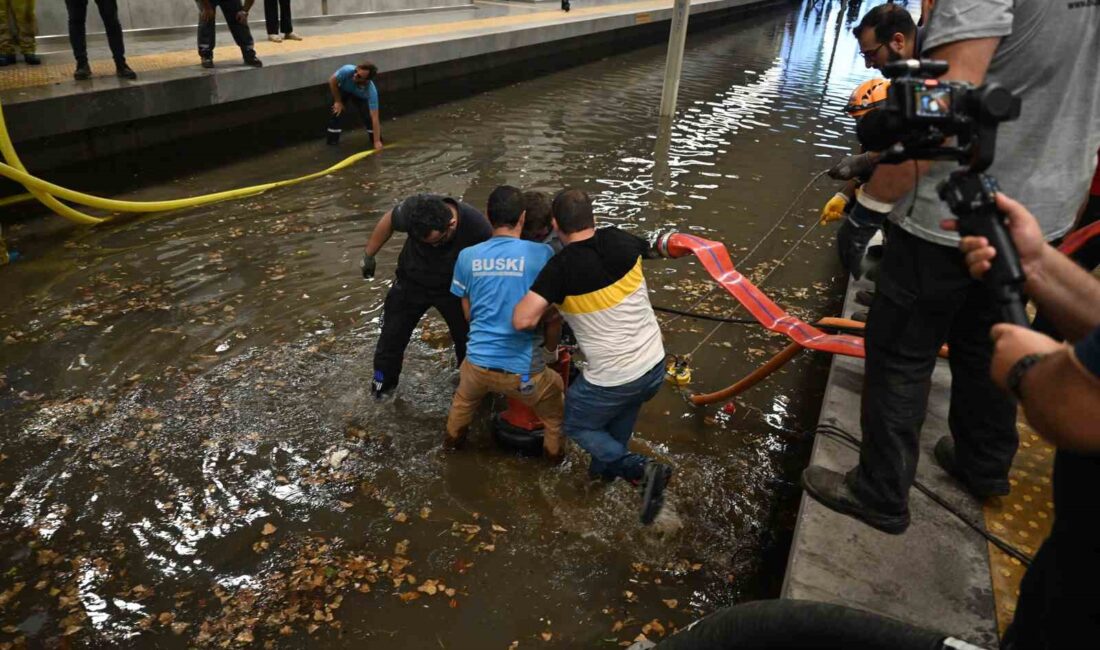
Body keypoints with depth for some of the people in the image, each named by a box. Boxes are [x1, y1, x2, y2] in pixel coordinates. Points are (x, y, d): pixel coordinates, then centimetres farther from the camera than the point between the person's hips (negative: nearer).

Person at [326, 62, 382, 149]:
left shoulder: (371, 91, -43)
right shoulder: (347, 70, -42)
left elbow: (374, 118, -41)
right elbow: (332, 81, -20)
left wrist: (377, 141, -42)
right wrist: (338, 101, -14)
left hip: (360, 96, -1)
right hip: (343, 89, 1)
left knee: (367, 115, -17)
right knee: (336, 111, -14)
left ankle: (378, 139, 8)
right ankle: (333, 139, 6)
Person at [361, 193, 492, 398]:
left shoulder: (477, 227, -36)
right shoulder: (412, 210, -33)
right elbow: (387, 222, -8)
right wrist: (368, 256, 4)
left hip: (454, 287, -1)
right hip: (411, 282, 1)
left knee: (467, 337, 9)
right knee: (392, 335, 12)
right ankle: (383, 382, 38)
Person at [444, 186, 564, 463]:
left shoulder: (467, 257, 0)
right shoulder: (541, 253, -10)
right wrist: (552, 343, 21)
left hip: (478, 361, 3)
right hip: (522, 367, -2)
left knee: (465, 397, 37)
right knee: (554, 388, 30)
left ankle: (453, 438, 59)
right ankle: (554, 450, 47)